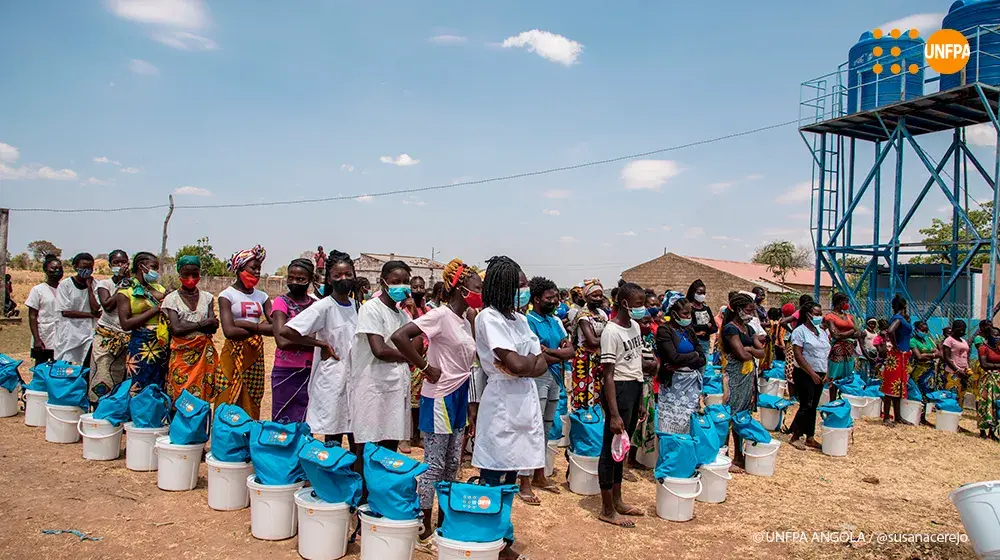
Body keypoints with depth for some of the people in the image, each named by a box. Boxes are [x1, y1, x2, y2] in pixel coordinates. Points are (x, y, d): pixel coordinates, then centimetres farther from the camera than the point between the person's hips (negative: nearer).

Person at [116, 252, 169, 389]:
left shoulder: (159, 288, 13)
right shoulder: (125, 291, 0)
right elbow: (125, 324, -10)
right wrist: (155, 309, -12)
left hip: (164, 349, 5)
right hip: (142, 349, -4)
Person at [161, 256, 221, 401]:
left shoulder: (207, 297, 7)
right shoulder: (172, 299, 0)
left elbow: (213, 327, -3)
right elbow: (176, 329, -12)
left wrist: (186, 325, -12)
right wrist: (201, 324, -8)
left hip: (204, 352, 2)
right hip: (181, 354, -2)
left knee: (202, 396, 4)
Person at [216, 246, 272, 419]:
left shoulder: (262, 296, 9)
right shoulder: (227, 295, -4)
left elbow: (275, 327, -3)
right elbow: (229, 331, -17)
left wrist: (246, 324, -15)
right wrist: (259, 328, -9)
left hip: (256, 356, 4)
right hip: (234, 355, -4)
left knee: (251, 406, 7)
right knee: (228, 404, -4)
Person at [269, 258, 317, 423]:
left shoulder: (316, 304, 9)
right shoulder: (281, 302, -3)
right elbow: (282, 341, -16)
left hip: (311, 372, 4)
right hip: (286, 372, -4)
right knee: (284, 423, 2)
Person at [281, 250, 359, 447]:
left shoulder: (356, 305, 8)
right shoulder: (323, 307, -11)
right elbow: (285, 331, -20)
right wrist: (321, 344, -13)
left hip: (355, 378, 6)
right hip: (332, 381, -6)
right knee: (333, 440, 1)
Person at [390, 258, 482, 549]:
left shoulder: (465, 322, 10)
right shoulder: (440, 314, -16)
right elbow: (399, 337, -27)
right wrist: (426, 368, -20)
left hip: (458, 397, 8)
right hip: (439, 398, -8)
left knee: (452, 465, 15)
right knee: (434, 465, 1)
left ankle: (443, 523, 28)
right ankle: (424, 531, 13)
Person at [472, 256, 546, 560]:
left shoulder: (519, 319, 12)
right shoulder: (489, 318, -12)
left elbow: (542, 365, 7)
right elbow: (517, 365, -20)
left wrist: (520, 363, -12)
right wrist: (532, 357, -1)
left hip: (525, 402, 8)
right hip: (502, 405, -8)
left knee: (509, 480, 14)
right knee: (494, 482, -1)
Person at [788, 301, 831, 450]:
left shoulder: (821, 331, 14)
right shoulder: (800, 331, -9)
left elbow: (826, 354, 17)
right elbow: (798, 355, -16)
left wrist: (826, 373, 6)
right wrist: (812, 373, -18)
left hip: (820, 375, 7)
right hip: (805, 374, -7)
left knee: (813, 406, 9)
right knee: (806, 406, -8)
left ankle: (810, 438, 16)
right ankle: (794, 437, 2)